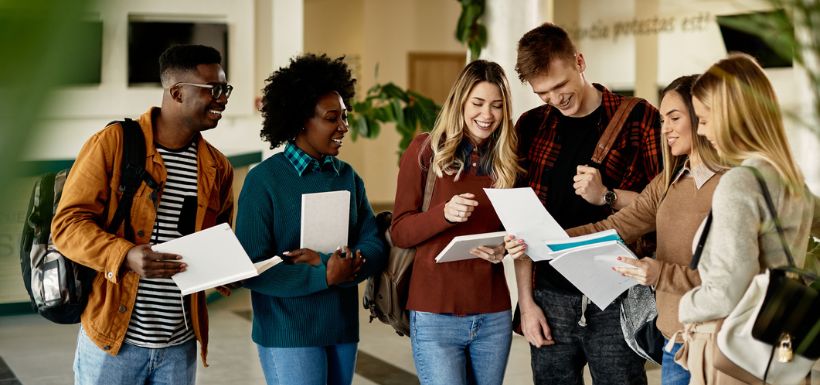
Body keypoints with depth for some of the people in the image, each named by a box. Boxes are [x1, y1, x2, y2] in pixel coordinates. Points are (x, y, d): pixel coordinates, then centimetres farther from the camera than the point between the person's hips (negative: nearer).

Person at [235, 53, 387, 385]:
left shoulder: (348, 177, 7)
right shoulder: (264, 180, -9)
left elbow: (375, 248, 0)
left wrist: (326, 261, -17)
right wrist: (325, 277, -21)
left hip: (343, 329, 5)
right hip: (288, 335, -5)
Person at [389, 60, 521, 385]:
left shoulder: (506, 159, 7)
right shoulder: (425, 150, -3)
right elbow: (399, 232, -3)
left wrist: (503, 249, -8)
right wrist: (444, 213, -22)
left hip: (494, 315, 4)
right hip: (436, 314, -4)